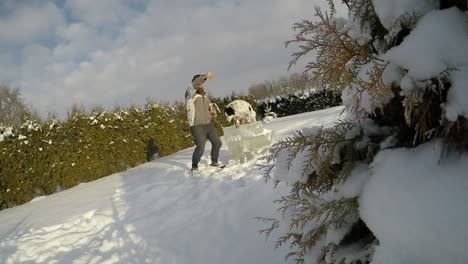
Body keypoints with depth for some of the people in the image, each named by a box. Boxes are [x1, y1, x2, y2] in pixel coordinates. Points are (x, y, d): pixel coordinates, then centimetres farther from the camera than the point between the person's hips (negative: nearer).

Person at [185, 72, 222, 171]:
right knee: (200, 148, -13)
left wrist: (213, 111, 1)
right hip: (197, 126, -7)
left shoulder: (204, 95, 13)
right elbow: (193, 85, -31)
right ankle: (194, 166, 12)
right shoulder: (190, 94, -9)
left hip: (209, 124, 7)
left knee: (217, 143, 11)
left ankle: (214, 161, 34)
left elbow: (209, 105, 25)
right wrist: (205, 76, -42)